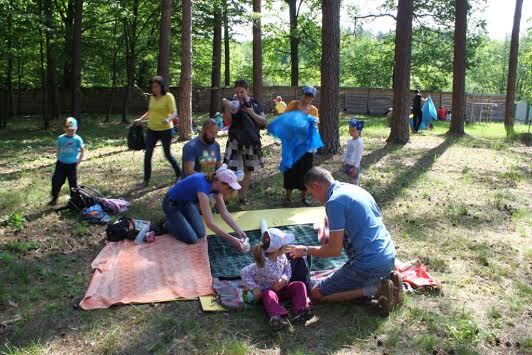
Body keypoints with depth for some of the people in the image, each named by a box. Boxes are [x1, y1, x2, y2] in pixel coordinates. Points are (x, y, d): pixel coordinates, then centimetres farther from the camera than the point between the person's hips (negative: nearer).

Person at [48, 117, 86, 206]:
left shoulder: (77, 139, -9)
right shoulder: (60, 138, -2)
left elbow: (82, 150, -1)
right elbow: (58, 149, 12)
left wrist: (78, 161, -3)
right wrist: (59, 158, 6)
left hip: (72, 164, -2)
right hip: (61, 163, 2)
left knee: (73, 183, 7)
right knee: (56, 181, 3)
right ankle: (54, 198, 17)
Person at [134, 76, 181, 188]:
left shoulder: (168, 96, -11)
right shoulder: (152, 97, 8)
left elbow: (174, 113, -18)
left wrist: (168, 119, -37)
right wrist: (140, 119, 11)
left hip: (165, 130, -6)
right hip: (152, 129, 6)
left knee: (167, 154, 5)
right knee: (148, 154, 0)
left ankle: (179, 174, 28)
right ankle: (146, 180, 8)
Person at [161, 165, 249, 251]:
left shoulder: (216, 185, -15)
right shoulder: (203, 187, -39)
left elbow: (224, 212, -6)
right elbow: (210, 223, -41)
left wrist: (239, 231, -15)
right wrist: (232, 240, -37)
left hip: (186, 202, 7)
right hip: (172, 205, -7)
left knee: (201, 234, -1)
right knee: (192, 239, -11)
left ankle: (178, 222, 21)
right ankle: (169, 225, 13)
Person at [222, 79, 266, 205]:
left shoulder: (255, 103, 3)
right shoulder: (233, 104, -1)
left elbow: (264, 121, 2)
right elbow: (227, 122, -9)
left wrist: (252, 113, -13)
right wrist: (227, 107, -23)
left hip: (252, 141, 3)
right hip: (235, 141, -3)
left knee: (248, 170, 10)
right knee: (231, 170, -13)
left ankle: (243, 196, 23)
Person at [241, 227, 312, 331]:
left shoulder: (282, 257, -11)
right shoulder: (262, 265, -29)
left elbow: (288, 268, 7)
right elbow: (244, 273, -23)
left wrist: (284, 279, -14)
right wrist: (254, 288, -25)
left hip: (281, 287, 6)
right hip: (266, 290, -6)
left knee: (300, 285, -13)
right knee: (269, 295, -39)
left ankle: (299, 311, -26)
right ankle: (278, 316, -56)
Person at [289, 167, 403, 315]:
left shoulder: (334, 202, -17)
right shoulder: (354, 188, 10)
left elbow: (335, 250, -15)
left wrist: (305, 250, -1)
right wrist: (330, 237, 14)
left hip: (369, 264, -9)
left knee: (316, 295, 3)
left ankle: (376, 289, -7)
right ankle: (387, 280, 10)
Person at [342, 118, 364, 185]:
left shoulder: (359, 142, -17)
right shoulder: (349, 141, 5)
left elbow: (359, 156, -16)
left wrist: (355, 167, -16)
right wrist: (343, 161, 16)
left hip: (354, 165, -7)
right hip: (348, 164, 7)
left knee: (354, 182, 3)